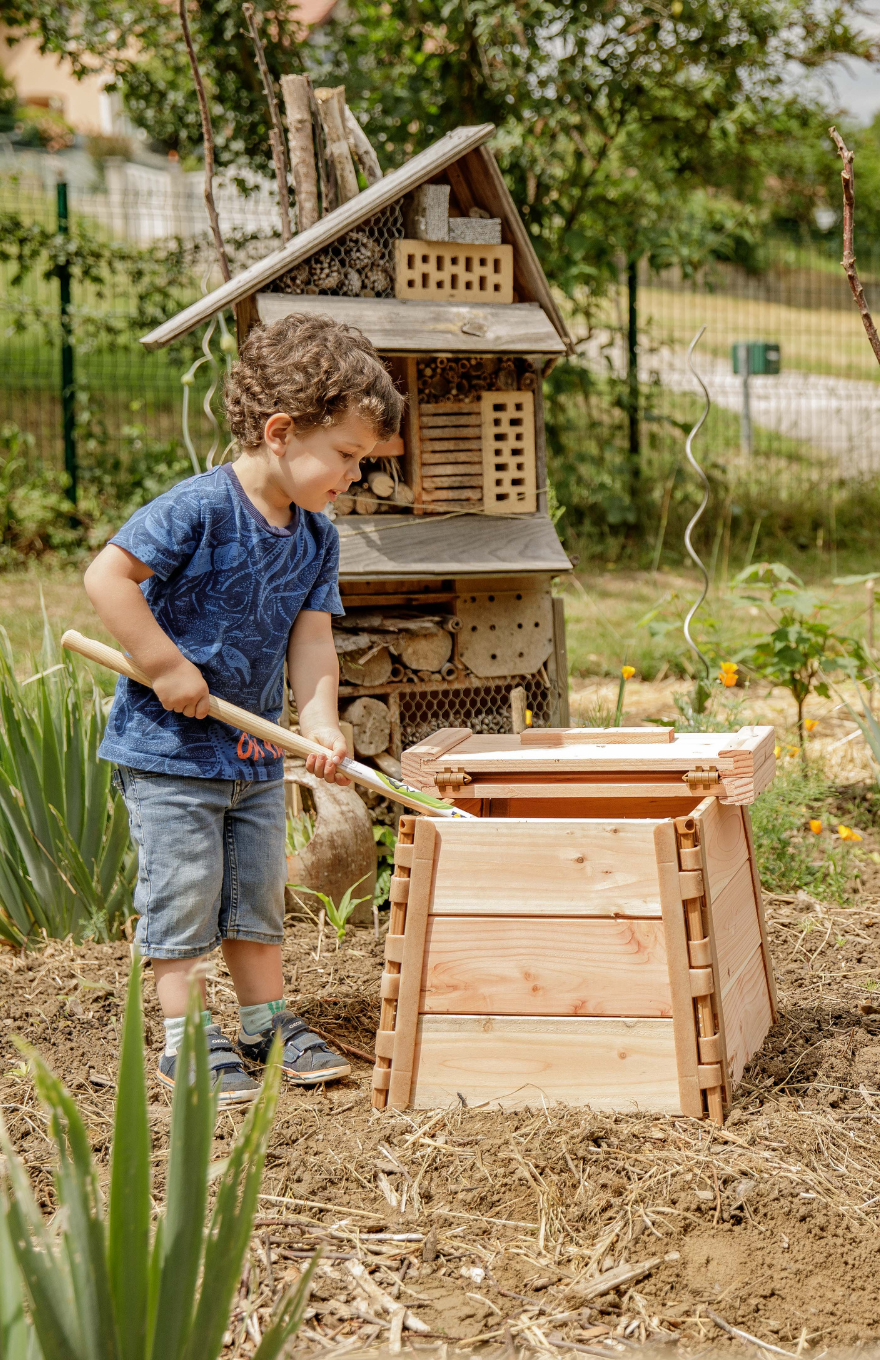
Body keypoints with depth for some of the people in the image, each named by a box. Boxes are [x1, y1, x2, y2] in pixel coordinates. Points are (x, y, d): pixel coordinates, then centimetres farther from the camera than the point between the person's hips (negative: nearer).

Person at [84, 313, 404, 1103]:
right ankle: (186, 1039, 8)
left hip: (254, 750, 7)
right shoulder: (200, 510, -21)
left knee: (258, 890, 16)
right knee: (183, 891, -2)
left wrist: (320, 719, -16)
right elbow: (108, 576, -23)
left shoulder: (317, 537, 3)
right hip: (167, 747, -7)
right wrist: (165, 665, -23)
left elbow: (312, 637, 0)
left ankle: (268, 1021, 28)